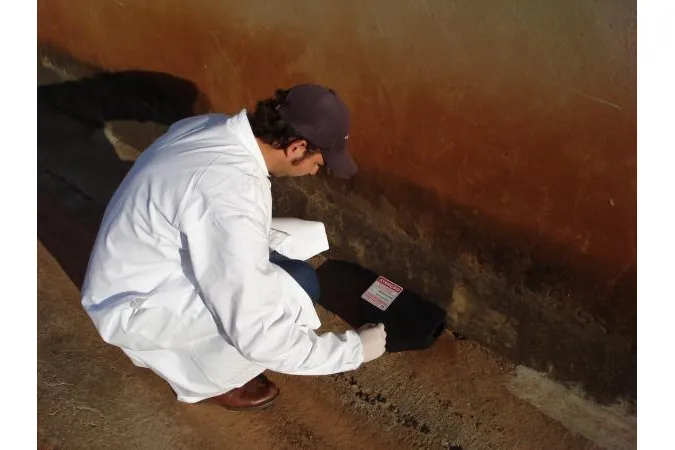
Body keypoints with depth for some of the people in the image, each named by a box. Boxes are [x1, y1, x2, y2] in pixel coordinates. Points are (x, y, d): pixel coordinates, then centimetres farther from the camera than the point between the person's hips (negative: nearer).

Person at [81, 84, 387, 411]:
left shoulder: (212, 127, -8)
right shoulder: (232, 198, -34)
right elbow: (257, 337, -29)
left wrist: (266, 236, 7)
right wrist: (354, 349, -18)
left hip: (149, 265, 9)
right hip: (133, 307, -9)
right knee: (291, 295, -21)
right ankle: (203, 379, 4)